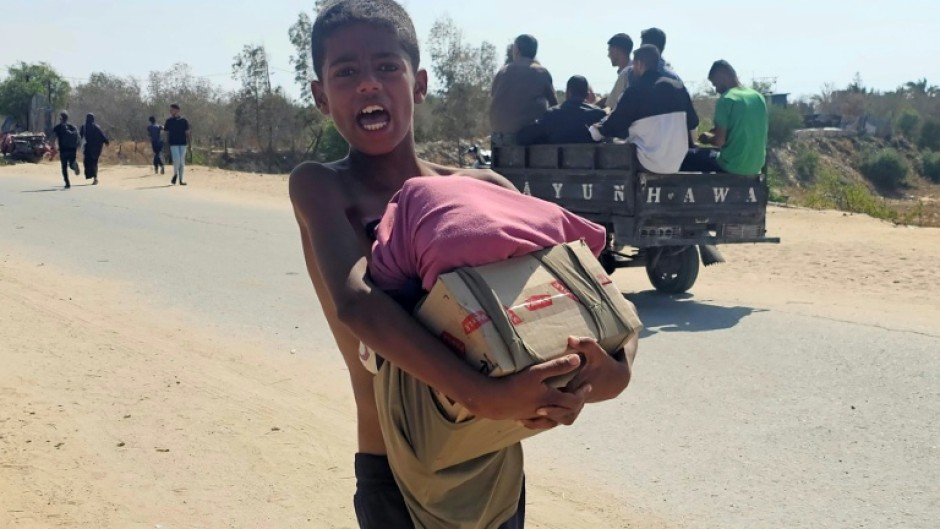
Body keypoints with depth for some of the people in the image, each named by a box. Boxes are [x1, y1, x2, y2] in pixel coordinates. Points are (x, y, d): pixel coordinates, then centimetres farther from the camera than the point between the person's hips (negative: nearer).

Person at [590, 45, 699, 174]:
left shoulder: (635, 90, -10)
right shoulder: (678, 87, 4)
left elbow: (615, 127, -5)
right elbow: (693, 122, 11)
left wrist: (595, 130, 16)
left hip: (649, 164, -6)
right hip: (677, 163, 6)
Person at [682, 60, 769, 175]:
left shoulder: (726, 100, -16)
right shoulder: (759, 97, 7)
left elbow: (719, 140, -18)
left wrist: (708, 138, 4)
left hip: (733, 167, -8)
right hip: (756, 166, 8)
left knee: (688, 156, 10)